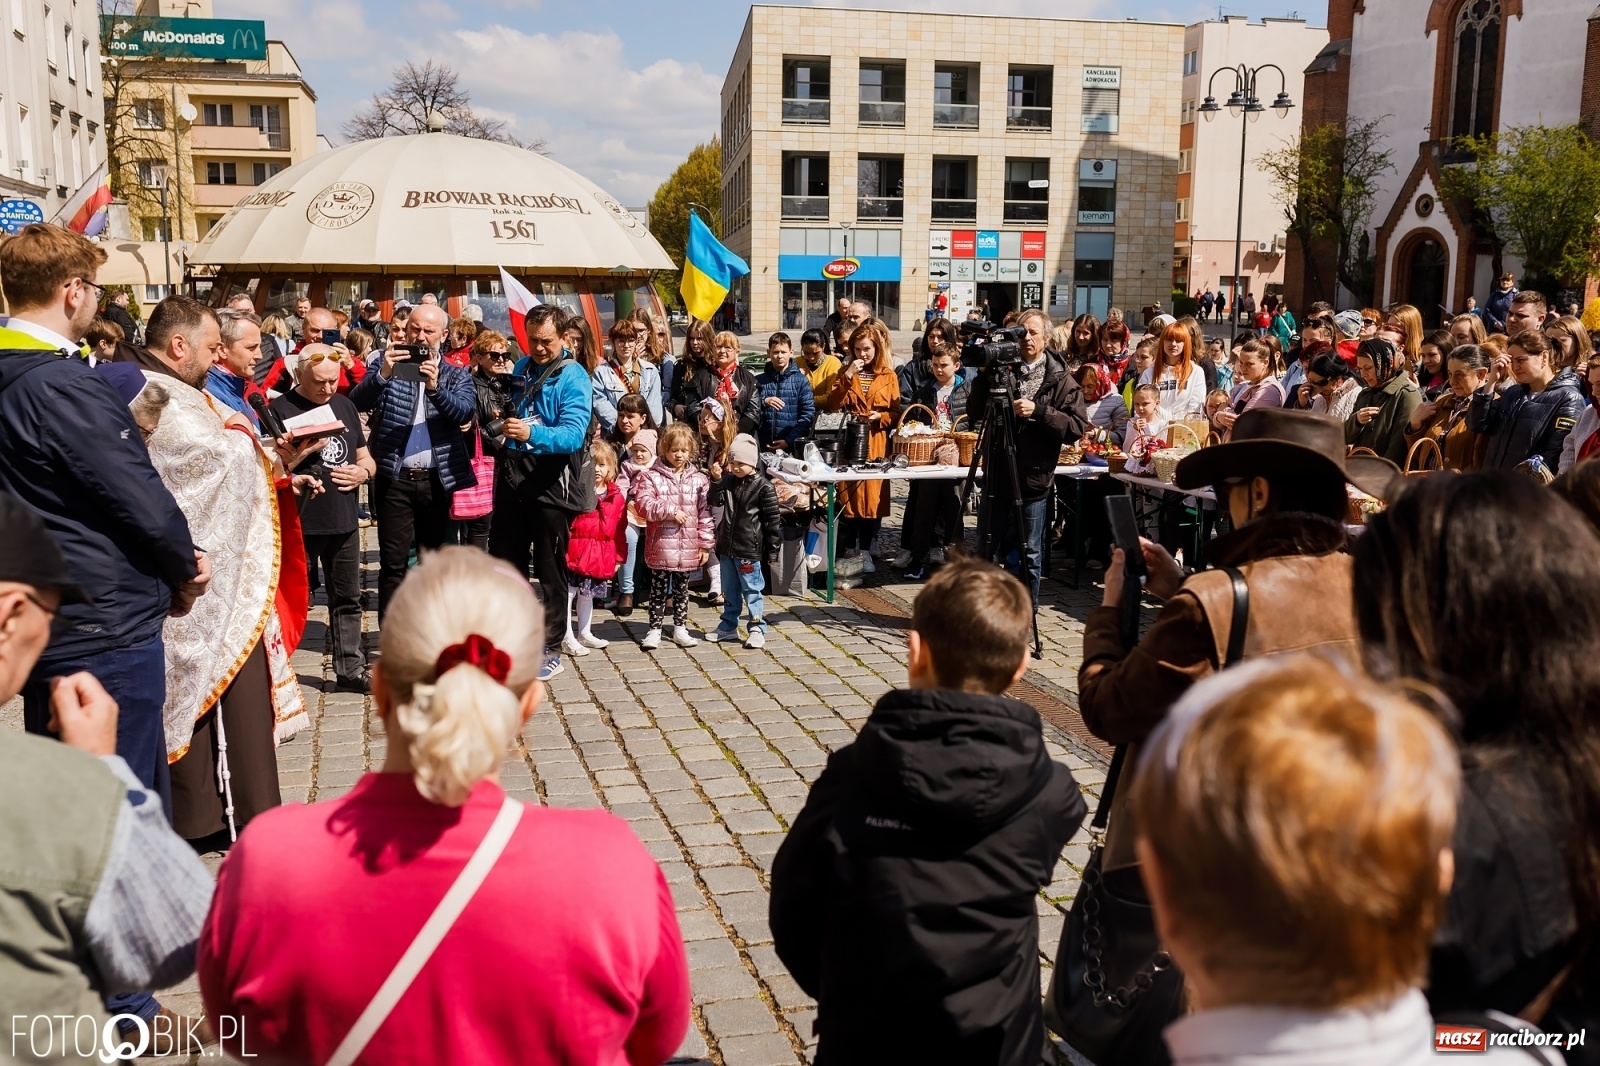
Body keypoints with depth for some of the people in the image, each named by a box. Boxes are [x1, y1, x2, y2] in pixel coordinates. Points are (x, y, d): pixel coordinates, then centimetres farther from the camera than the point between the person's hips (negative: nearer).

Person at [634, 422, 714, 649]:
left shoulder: (699, 480, 3)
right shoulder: (652, 477, -4)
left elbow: (705, 514, 3)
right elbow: (644, 504, -14)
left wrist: (706, 544, 1)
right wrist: (671, 511, -20)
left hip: (688, 548, 3)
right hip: (660, 546, -2)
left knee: (682, 590, 14)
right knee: (659, 590, 6)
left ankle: (680, 627, 26)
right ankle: (654, 629, 16)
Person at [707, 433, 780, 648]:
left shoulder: (764, 487, -12)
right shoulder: (729, 481, 7)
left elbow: (772, 521, -10)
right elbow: (716, 501, 0)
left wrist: (772, 550, -9)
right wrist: (717, 480, -13)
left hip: (749, 550, -7)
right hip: (727, 546, 7)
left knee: (751, 590, -1)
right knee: (730, 591, 16)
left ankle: (757, 630, 5)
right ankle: (728, 627, 26)